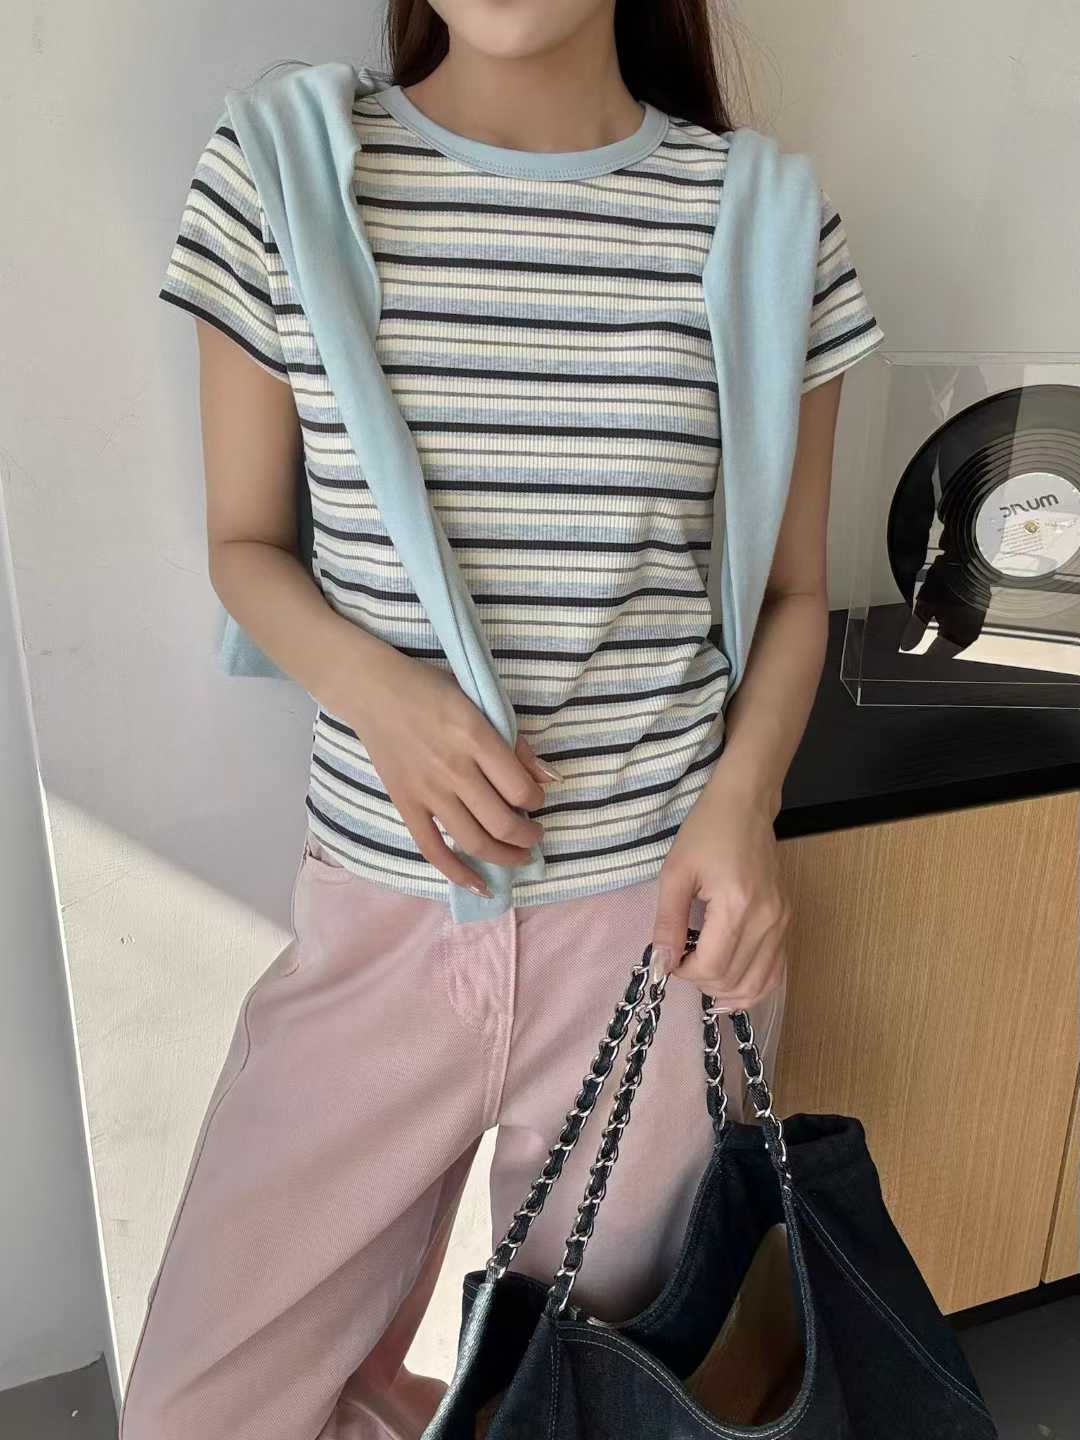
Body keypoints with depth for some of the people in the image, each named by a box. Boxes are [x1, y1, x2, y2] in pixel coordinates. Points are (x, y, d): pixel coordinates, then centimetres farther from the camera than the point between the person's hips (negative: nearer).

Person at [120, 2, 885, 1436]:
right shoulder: (277, 173, -1)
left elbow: (793, 588, 7)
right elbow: (245, 542, 6)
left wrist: (743, 799, -12)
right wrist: (376, 687, -15)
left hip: (664, 908, 0)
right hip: (382, 908, 1)